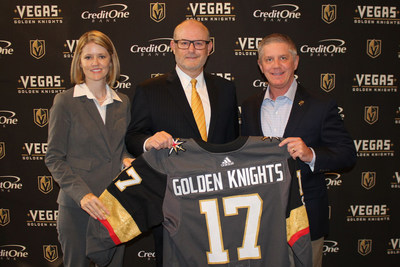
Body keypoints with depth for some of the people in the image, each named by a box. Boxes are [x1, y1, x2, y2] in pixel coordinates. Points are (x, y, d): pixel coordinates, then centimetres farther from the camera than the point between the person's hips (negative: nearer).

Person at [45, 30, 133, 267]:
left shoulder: (123, 103, 8)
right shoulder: (65, 101, -3)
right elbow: (54, 158, -6)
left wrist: (127, 159, -6)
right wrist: (81, 194, -19)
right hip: (77, 207, -3)